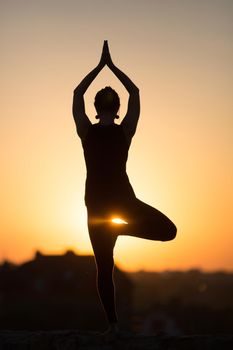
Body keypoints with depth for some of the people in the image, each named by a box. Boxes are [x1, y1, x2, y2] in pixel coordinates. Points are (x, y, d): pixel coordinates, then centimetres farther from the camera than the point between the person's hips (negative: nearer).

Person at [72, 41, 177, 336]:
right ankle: (121, 226, -10)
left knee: (104, 267, 6)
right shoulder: (125, 132, -5)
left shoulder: (87, 132, -5)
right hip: (123, 201, -2)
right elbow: (135, 93, 7)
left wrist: (101, 65, 10)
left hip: (97, 205, 2)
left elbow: (77, 94, 7)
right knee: (168, 231, 9)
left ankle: (112, 323, 4)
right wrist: (112, 66, 11)